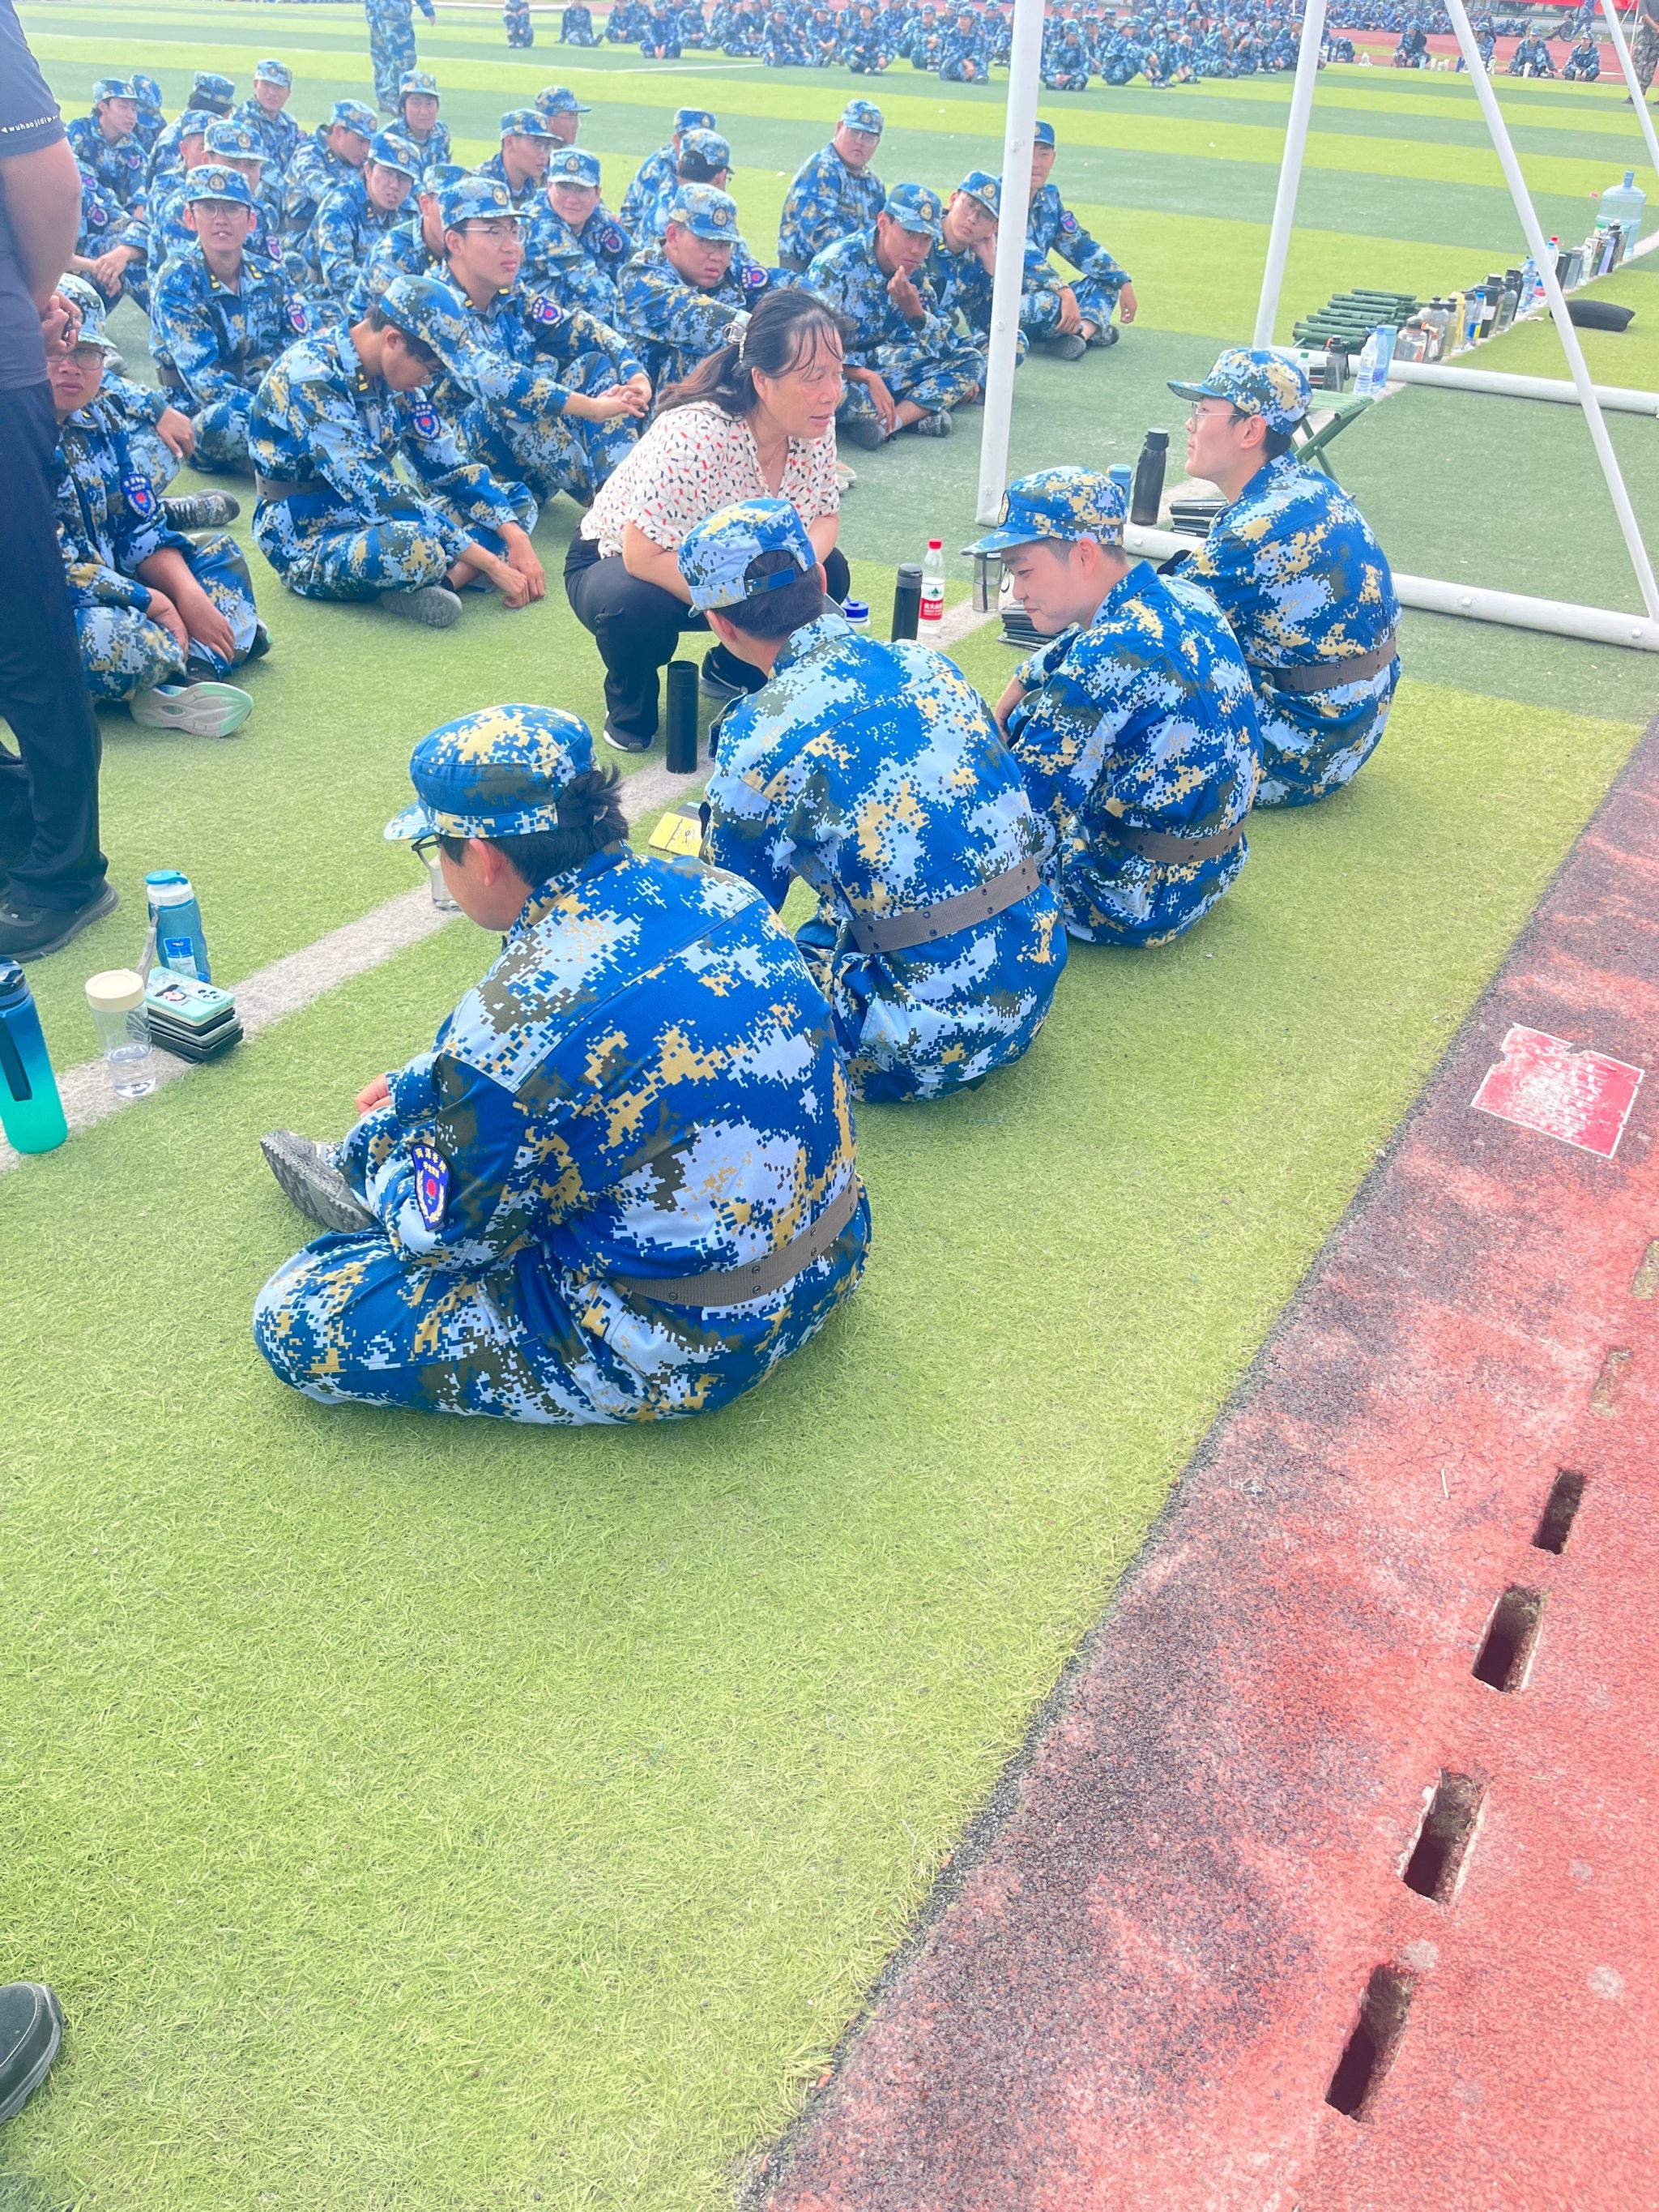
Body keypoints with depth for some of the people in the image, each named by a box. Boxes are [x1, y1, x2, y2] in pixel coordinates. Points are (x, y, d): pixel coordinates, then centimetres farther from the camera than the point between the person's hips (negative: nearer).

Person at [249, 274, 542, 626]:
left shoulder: (391, 372, 1)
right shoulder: (310, 378, -23)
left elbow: (446, 466, 4)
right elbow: (371, 491, -30)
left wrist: (516, 537, -12)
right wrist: (491, 564, -31)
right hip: (310, 546, -9)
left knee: (517, 502, 2)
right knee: (418, 548, -42)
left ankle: (438, 583, -20)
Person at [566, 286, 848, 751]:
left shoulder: (815, 424, -16)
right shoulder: (696, 434, -36)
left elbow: (824, 516, -3)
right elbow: (644, 556, -37)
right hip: (616, 564, -6)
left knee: (829, 572, -12)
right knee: (638, 607, -39)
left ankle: (732, 669, 13)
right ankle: (630, 710, -5)